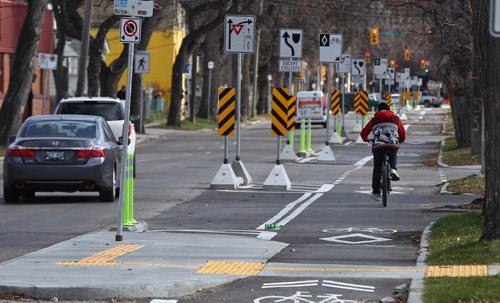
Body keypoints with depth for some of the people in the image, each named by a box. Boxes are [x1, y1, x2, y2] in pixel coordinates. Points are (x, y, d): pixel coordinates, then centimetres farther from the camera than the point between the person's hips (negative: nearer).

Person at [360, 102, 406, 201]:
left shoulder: (374, 120, 16)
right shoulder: (395, 119, 17)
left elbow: (363, 133, 19)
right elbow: (403, 134, 22)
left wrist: (365, 139, 42)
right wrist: (400, 140, 45)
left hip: (378, 146, 0)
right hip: (393, 145, 0)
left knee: (377, 169, 13)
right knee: (393, 157, 35)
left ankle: (376, 193, 12)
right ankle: (393, 169, 5)